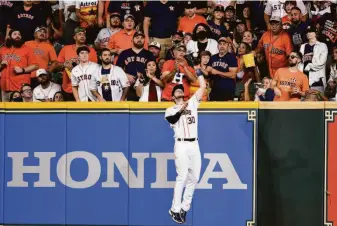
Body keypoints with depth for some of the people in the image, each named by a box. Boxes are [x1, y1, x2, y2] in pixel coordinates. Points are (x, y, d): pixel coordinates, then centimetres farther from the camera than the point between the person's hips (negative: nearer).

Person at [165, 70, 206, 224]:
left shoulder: (192, 103, 16)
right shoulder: (170, 110, 7)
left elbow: (203, 87, 10)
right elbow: (172, 119, -15)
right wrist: (181, 110, -29)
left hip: (194, 145, 5)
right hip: (181, 145, -5)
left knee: (194, 178, 5)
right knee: (182, 177, -12)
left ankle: (184, 207, 15)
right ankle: (175, 209, -9)